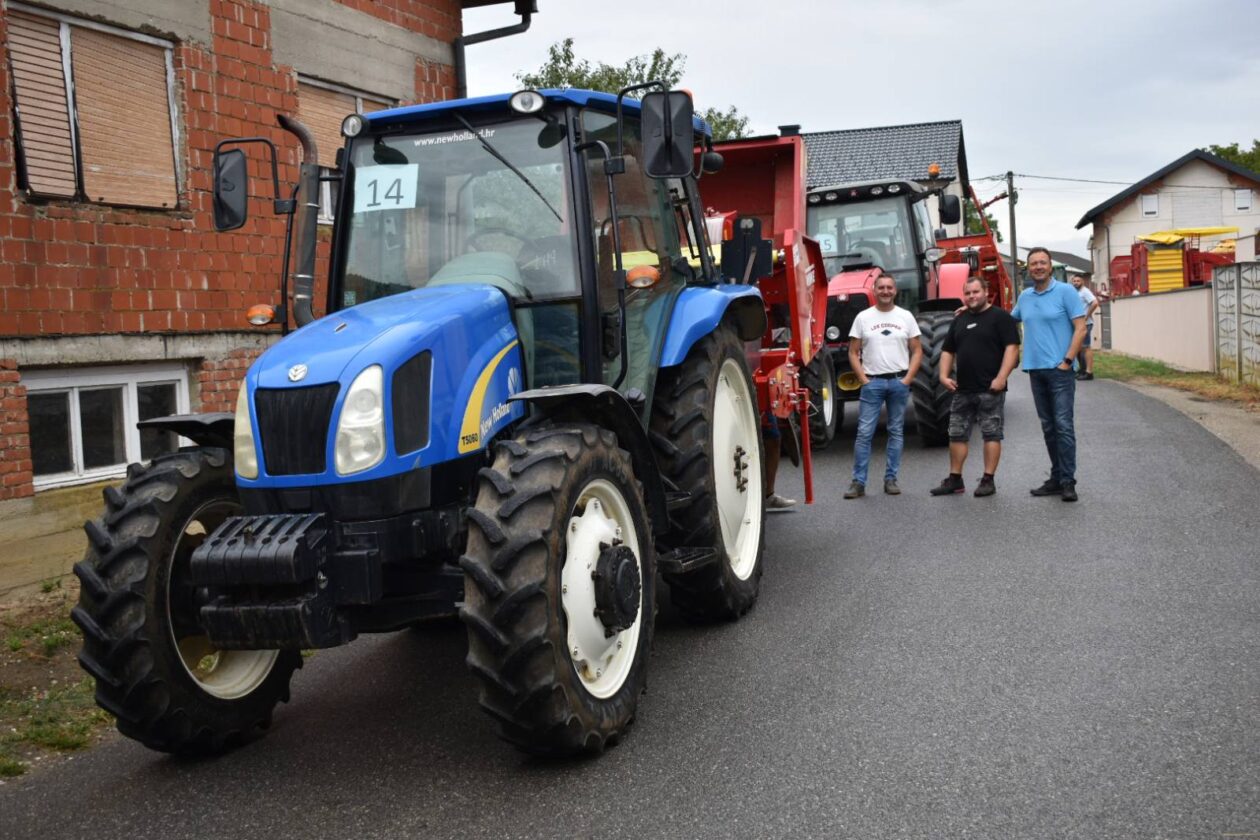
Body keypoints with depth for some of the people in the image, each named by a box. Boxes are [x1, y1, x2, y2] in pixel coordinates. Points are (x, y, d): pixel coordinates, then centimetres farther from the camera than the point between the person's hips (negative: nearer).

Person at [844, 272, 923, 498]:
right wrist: (864, 379, -6)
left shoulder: (906, 317, 6)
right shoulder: (863, 317, 3)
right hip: (872, 382, -1)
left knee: (896, 432, 7)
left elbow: (917, 351, 6)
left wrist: (907, 378, -5)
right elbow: (853, 353, 3)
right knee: (864, 433, -5)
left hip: (899, 382, 2)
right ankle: (858, 482, -2)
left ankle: (890, 479, 15)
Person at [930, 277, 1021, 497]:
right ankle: (955, 479, 16)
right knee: (957, 434, 8)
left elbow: (1012, 347, -12)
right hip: (962, 389, 7)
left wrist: (1001, 377, -20)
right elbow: (947, 350, 20)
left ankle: (988, 480, 4)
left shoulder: (1000, 317, -4)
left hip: (990, 389, -6)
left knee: (991, 434, -1)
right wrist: (944, 375, 5)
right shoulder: (959, 320, 16)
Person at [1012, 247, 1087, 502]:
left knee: (1063, 425, -8)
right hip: (1036, 370, 6)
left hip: (1059, 369, -6)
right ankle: (1056, 478, 17)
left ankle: (1067, 481, -4)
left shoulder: (1065, 291, -4)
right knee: (1048, 427, 10)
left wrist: (1067, 361, -13)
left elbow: (1080, 328, -7)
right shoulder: (1024, 297, 12)